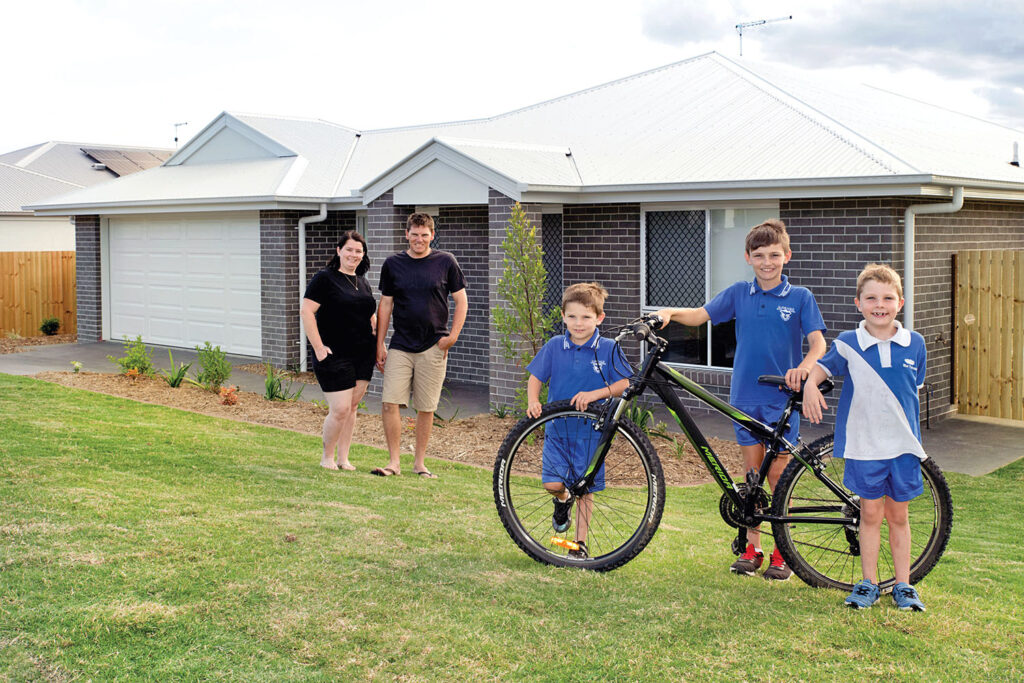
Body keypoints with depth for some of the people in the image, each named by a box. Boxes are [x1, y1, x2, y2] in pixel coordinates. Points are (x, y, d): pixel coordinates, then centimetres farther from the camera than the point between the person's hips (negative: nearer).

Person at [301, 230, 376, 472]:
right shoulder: (324, 278, -6)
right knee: (340, 409, -7)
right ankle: (327, 457, 12)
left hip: (362, 356, 6)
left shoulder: (363, 284, 15)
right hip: (335, 356, -6)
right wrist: (318, 347, -16)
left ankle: (343, 457, 19)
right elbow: (306, 312, -12)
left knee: (352, 407, 9)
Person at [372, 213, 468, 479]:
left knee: (426, 408, 3)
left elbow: (461, 301, 6)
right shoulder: (393, 264, 6)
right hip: (400, 346, 1)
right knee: (389, 402, -9)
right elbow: (385, 305, 10)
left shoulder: (446, 262, 1)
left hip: (433, 347, -1)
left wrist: (453, 336, -4)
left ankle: (419, 462, 17)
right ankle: (394, 462, 2)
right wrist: (379, 345, 7)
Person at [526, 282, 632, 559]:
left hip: (590, 431, -1)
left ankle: (580, 543, 19)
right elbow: (535, 377, 8)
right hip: (557, 428, 1)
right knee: (552, 483, -10)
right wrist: (533, 401, -11)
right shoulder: (554, 346, 0)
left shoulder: (608, 349, -5)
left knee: (585, 489, 5)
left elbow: (624, 385, -6)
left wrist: (595, 394, -21)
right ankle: (563, 500, 27)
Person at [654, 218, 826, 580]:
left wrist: (803, 367, -29)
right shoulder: (738, 293, 6)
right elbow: (700, 315, 4)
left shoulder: (800, 297, -2)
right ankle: (752, 548, 18)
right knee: (752, 472, 8)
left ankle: (782, 552, 13)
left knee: (777, 474, 0)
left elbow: (818, 343, -9)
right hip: (746, 395, 3)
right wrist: (670, 312, -16)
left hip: (782, 397, -2)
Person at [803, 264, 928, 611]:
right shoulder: (848, 344, -4)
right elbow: (823, 366, 5)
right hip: (863, 443, -1)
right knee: (870, 513, 5)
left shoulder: (914, 344, 1)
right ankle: (869, 583, 18)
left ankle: (903, 586, 21)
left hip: (903, 443, 1)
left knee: (898, 515, 10)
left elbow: (914, 387, 12)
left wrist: (911, 432, 12)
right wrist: (811, 384, -17)